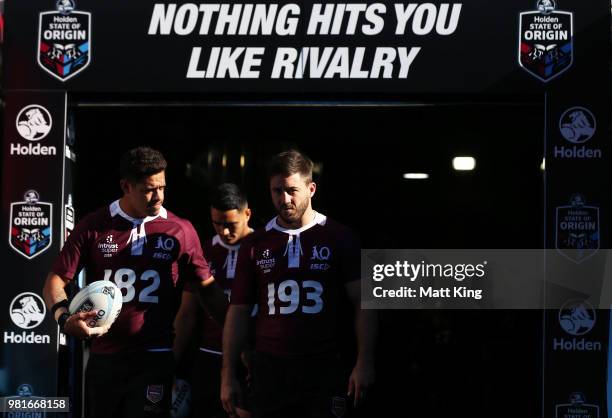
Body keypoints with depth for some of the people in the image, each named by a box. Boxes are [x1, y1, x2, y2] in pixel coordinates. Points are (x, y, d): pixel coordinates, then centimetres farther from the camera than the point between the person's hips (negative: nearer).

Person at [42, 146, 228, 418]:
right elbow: (56, 281, 2)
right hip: (103, 356, 2)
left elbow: (207, 288, 4)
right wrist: (65, 318, -18)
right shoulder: (93, 226, 2)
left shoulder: (180, 231, 1)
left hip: (154, 358, -2)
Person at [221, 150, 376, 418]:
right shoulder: (255, 245, 7)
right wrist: (228, 374, 4)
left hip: (324, 368, -2)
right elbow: (239, 311, 9)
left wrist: (364, 362, -12)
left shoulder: (338, 238, 0)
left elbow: (362, 302, -2)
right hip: (270, 369, 2)